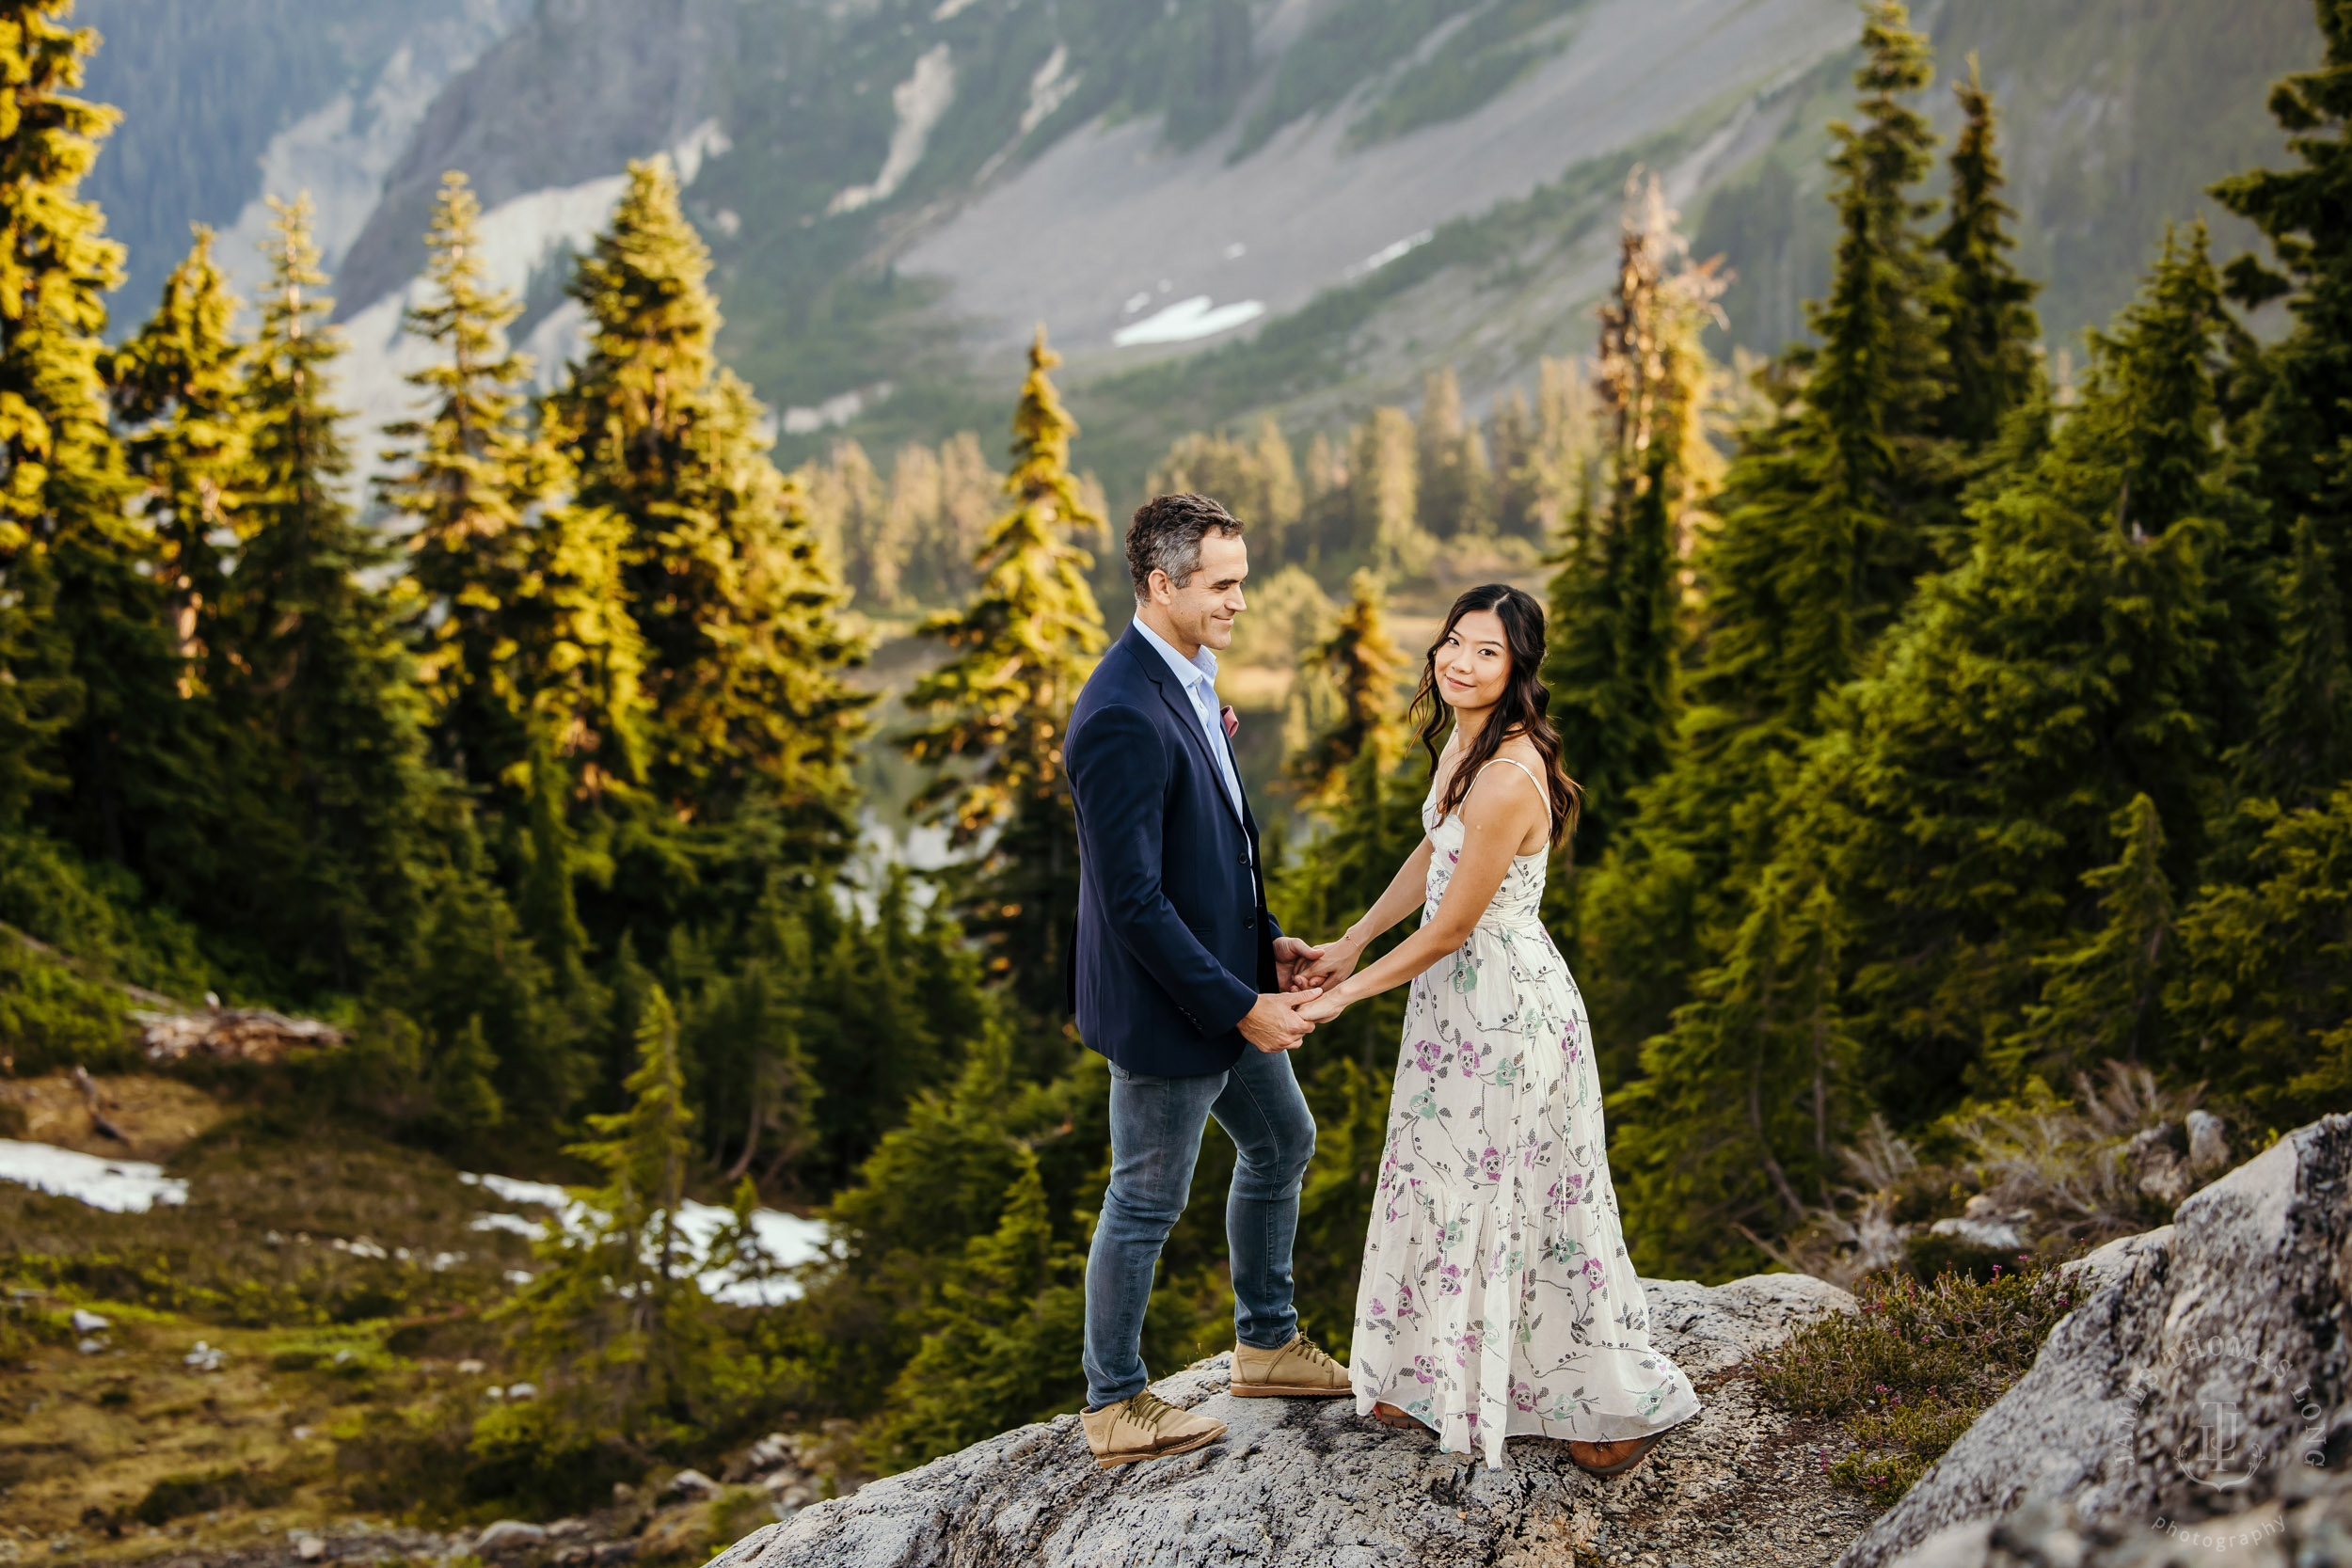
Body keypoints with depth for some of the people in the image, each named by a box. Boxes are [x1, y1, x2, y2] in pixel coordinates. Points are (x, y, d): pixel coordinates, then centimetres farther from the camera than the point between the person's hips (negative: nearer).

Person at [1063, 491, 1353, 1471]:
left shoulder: (1184, 677, 4)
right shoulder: (1123, 718, -28)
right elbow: (1134, 900, -27)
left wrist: (1264, 942, 8)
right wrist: (1238, 1006, -22)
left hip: (1226, 985, 10)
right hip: (1166, 1010, -10)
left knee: (1282, 1144, 23)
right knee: (1148, 1202, 6)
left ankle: (1267, 1343, 42)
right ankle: (1113, 1405, 24)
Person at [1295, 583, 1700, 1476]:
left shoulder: (1508, 778, -28)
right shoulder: (1465, 741, 2)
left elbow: (1450, 928, -22)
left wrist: (1348, 994, -11)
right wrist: (1352, 942, 17)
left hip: (1507, 1007, -9)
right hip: (1460, 998, 9)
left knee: (1512, 1199, 3)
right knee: (1450, 1189, 20)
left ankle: (1619, 1403, 19)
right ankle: (1445, 1386, 36)